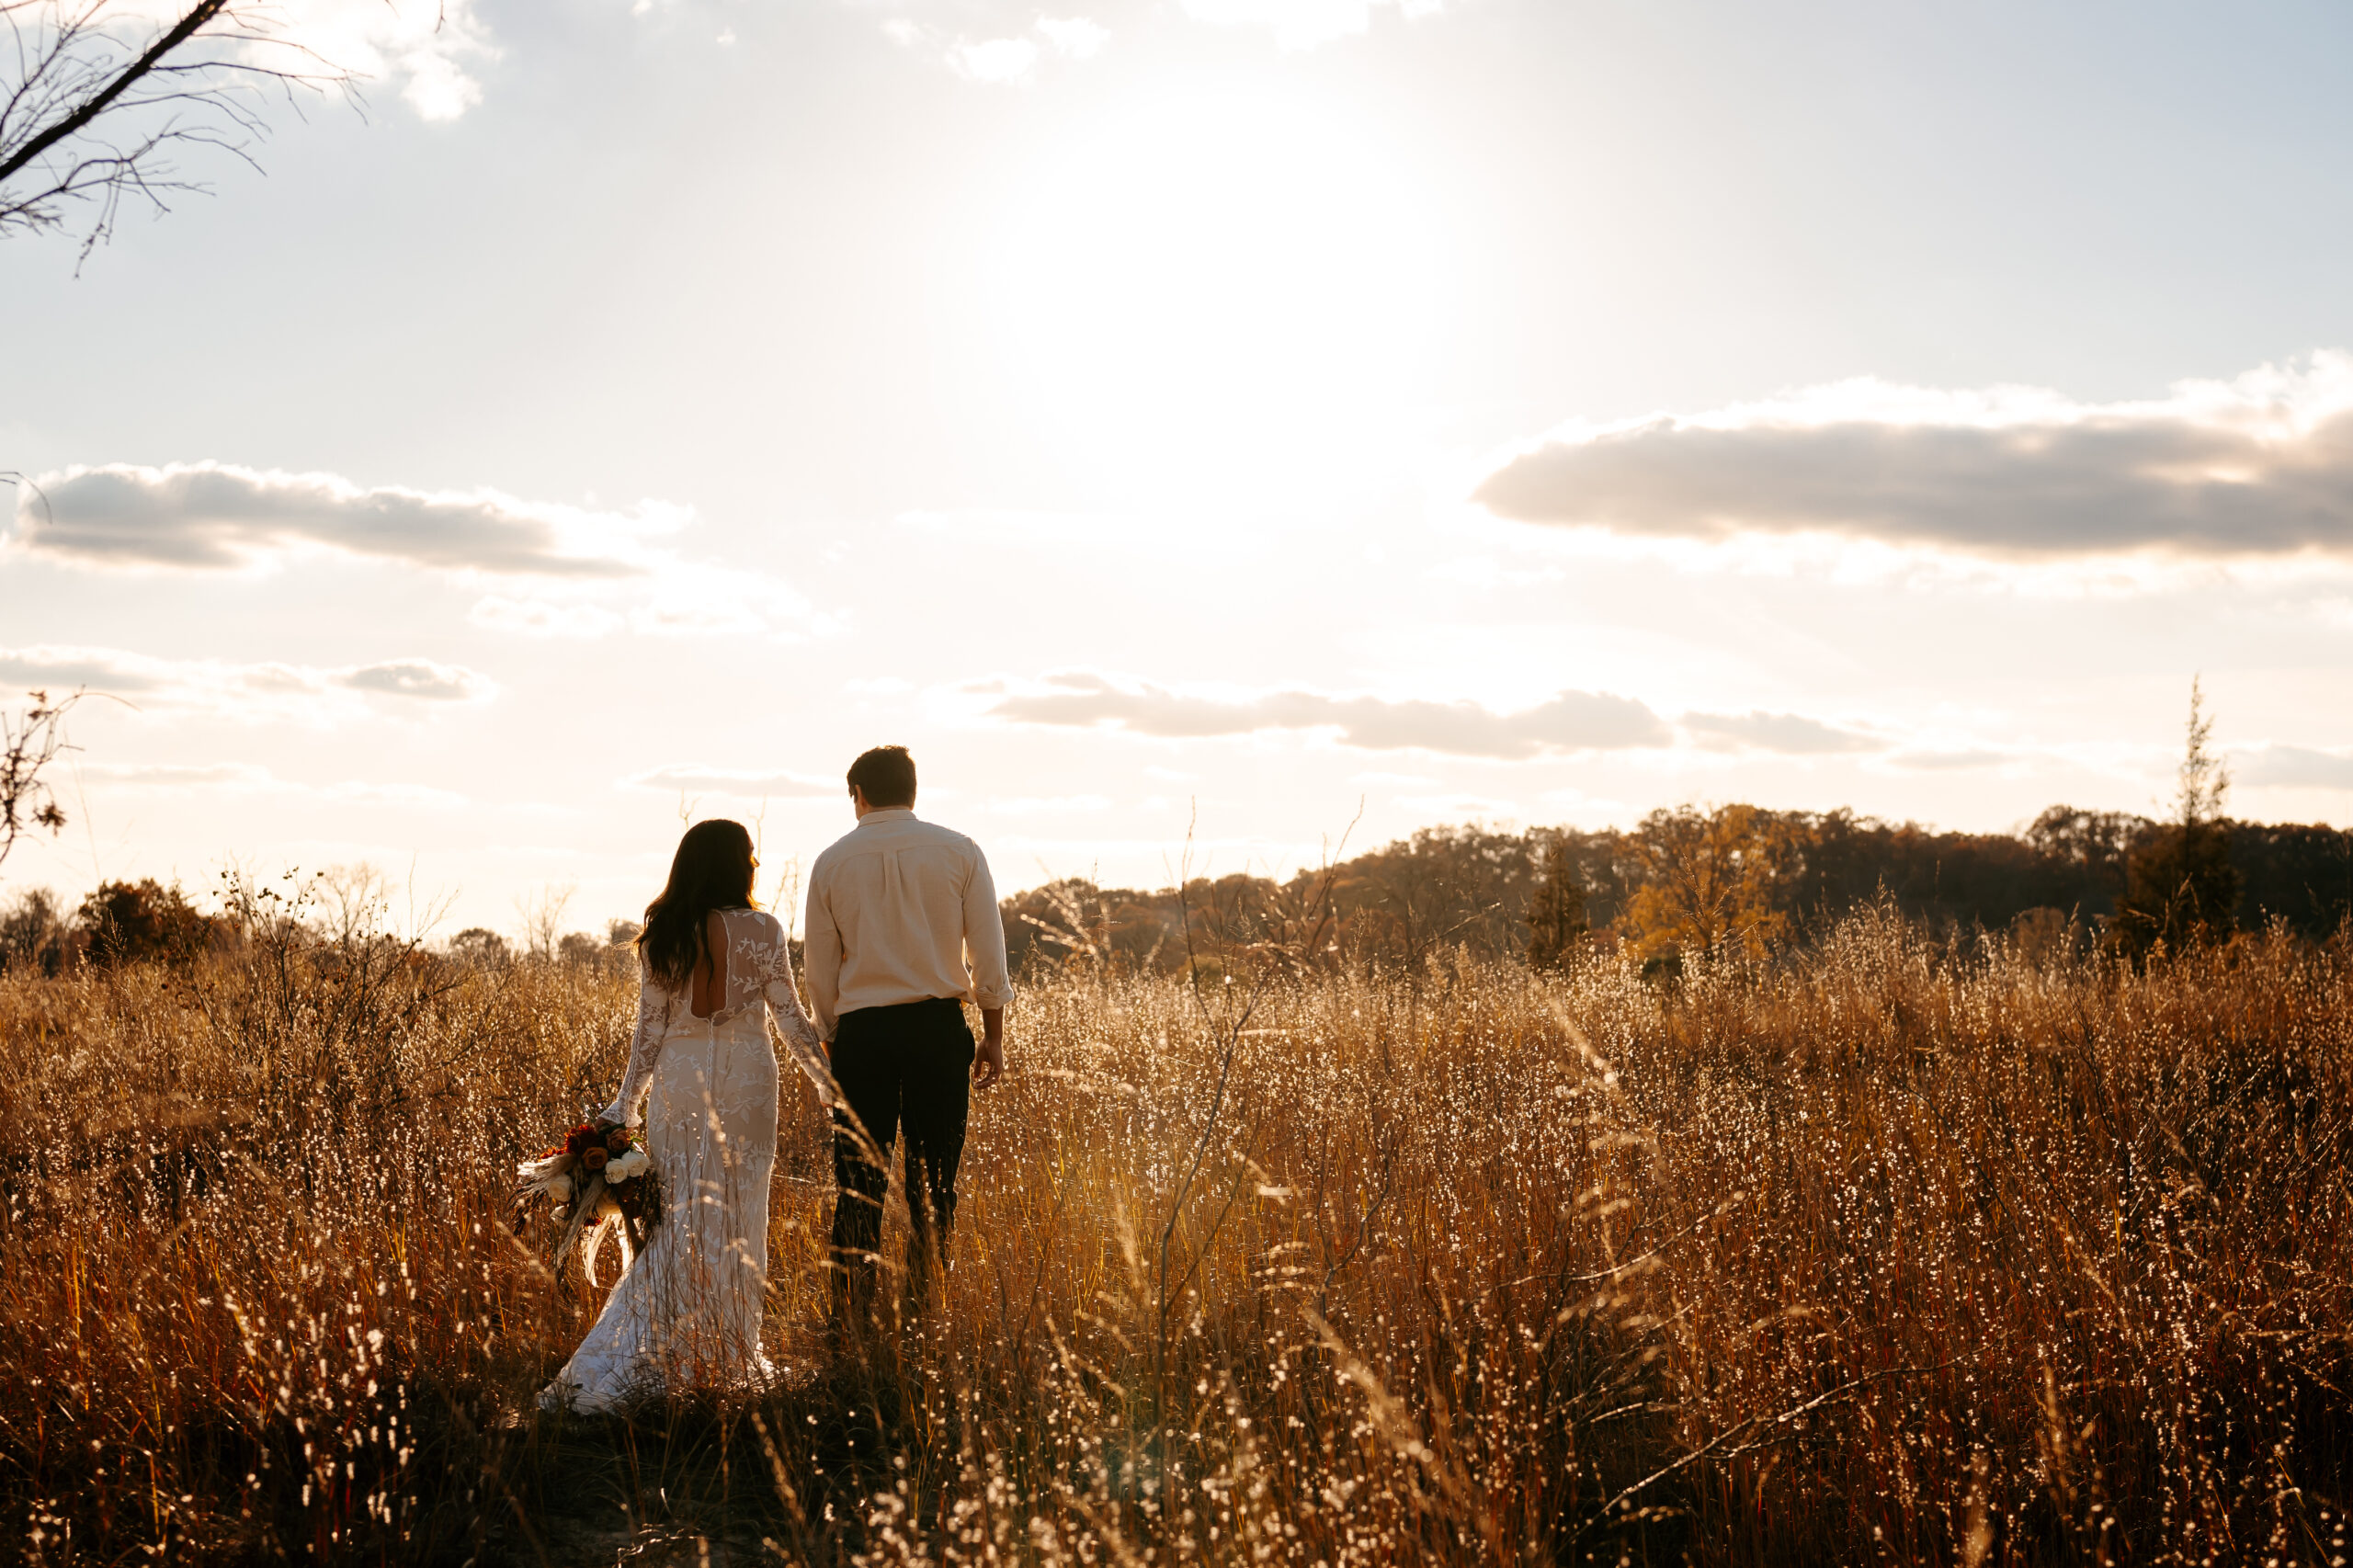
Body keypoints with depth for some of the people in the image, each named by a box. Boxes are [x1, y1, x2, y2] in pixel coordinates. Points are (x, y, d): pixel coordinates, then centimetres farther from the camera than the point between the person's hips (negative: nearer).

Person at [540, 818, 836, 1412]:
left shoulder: (660, 936, 3)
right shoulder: (761, 930, -7)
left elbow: (649, 1028, 4)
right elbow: (790, 1017, -3)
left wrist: (624, 1106, 10)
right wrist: (828, 1083, 8)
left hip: (677, 1079, 3)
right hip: (743, 1077, -3)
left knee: (675, 1221, 7)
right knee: (735, 1218, 5)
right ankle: (725, 1359, 11)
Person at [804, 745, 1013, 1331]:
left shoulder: (832, 863, 4)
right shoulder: (959, 852, 3)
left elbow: (819, 970, 7)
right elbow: (988, 952, 1)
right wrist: (994, 1036, 9)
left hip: (860, 1029, 0)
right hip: (939, 1026, 0)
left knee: (859, 1189, 5)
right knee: (933, 1185, 5)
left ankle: (852, 1324, 4)